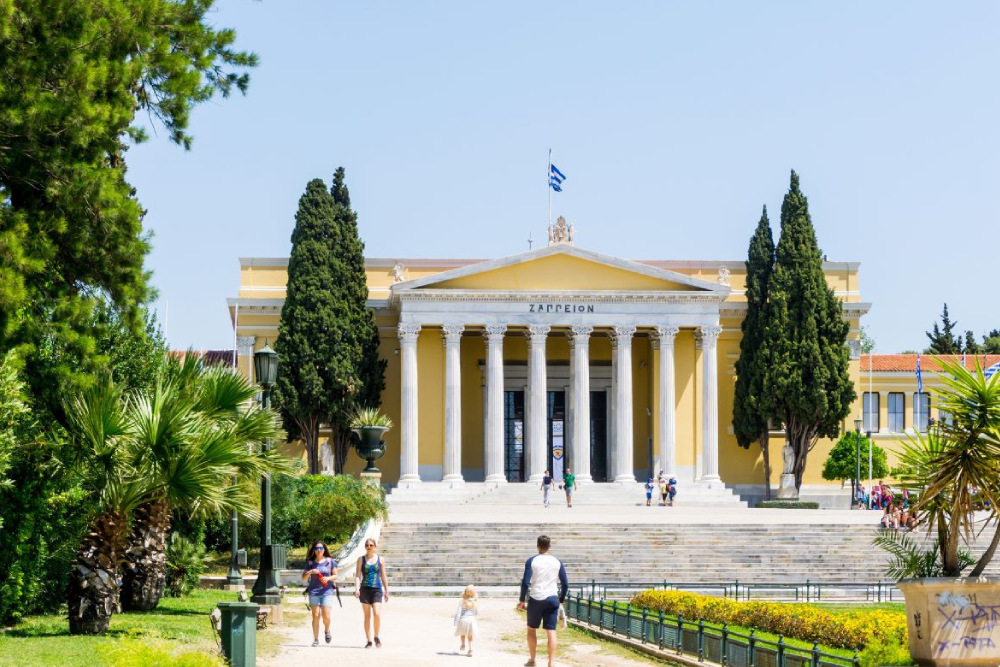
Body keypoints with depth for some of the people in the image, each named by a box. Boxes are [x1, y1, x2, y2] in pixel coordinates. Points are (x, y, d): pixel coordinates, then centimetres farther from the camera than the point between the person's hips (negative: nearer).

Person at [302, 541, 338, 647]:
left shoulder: (330, 561, 5)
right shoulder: (310, 563, 7)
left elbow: (335, 576, 8)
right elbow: (303, 578, 9)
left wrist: (328, 578, -12)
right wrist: (310, 572, -10)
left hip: (327, 591, -1)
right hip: (313, 592, 1)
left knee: (326, 617, -9)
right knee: (315, 616, -2)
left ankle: (327, 631, 23)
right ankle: (315, 639, 6)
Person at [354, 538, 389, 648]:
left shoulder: (380, 559, 8)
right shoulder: (361, 559, 7)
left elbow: (383, 576, 12)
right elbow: (357, 575, 2)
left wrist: (386, 591, 10)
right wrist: (356, 588, -12)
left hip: (377, 589, 0)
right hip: (365, 589, 0)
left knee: (377, 614, -15)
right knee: (367, 615, 3)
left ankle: (376, 637, 5)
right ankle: (369, 641, 9)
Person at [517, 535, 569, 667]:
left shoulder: (531, 561, -3)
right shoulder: (557, 562, 5)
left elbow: (525, 582, -9)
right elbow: (565, 584, 4)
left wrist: (521, 600, 1)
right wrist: (561, 600, 17)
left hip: (535, 599, -1)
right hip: (552, 599, 1)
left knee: (531, 629, 16)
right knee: (551, 631, 1)